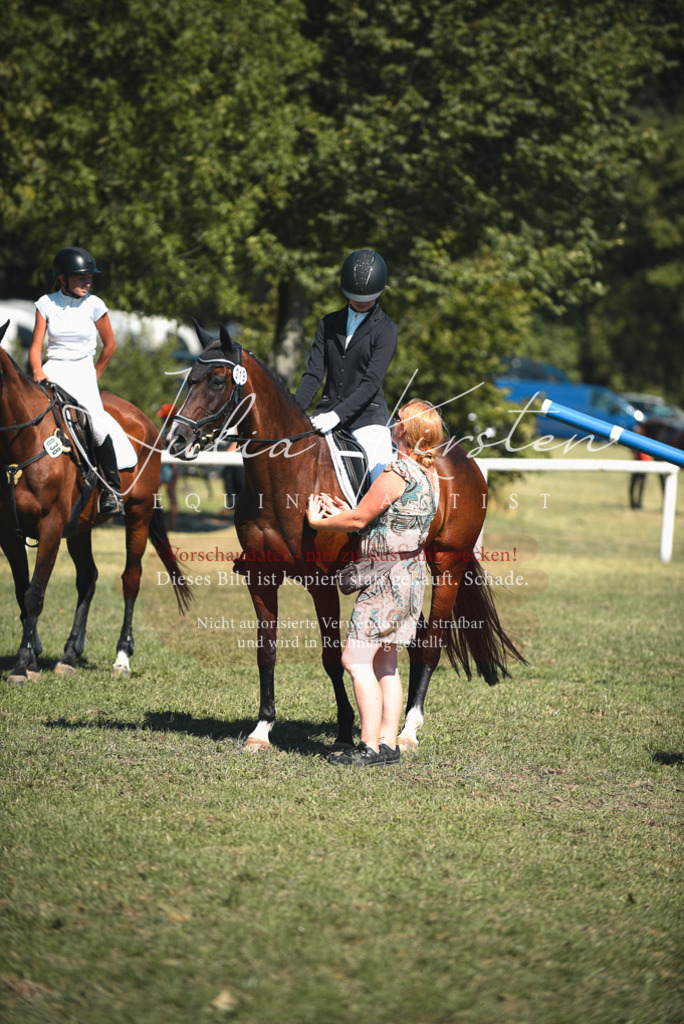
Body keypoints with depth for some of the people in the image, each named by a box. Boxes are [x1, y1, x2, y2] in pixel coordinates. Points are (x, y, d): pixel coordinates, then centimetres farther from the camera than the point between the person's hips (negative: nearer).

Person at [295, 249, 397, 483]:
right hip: (327, 413, 4)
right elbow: (313, 374, 7)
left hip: (367, 415, -4)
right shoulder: (329, 324, 12)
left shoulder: (385, 329, -1)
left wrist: (338, 415, -23)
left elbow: (371, 382, -11)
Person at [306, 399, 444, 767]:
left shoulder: (398, 472, -19)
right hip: (412, 569, 10)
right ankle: (388, 743, 15)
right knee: (385, 662, 14)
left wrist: (318, 521, 4)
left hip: (388, 575, -10)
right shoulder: (429, 475, 9)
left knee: (356, 660, -7)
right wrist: (343, 510, 12)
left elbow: (359, 520, -12)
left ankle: (370, 746, -8)